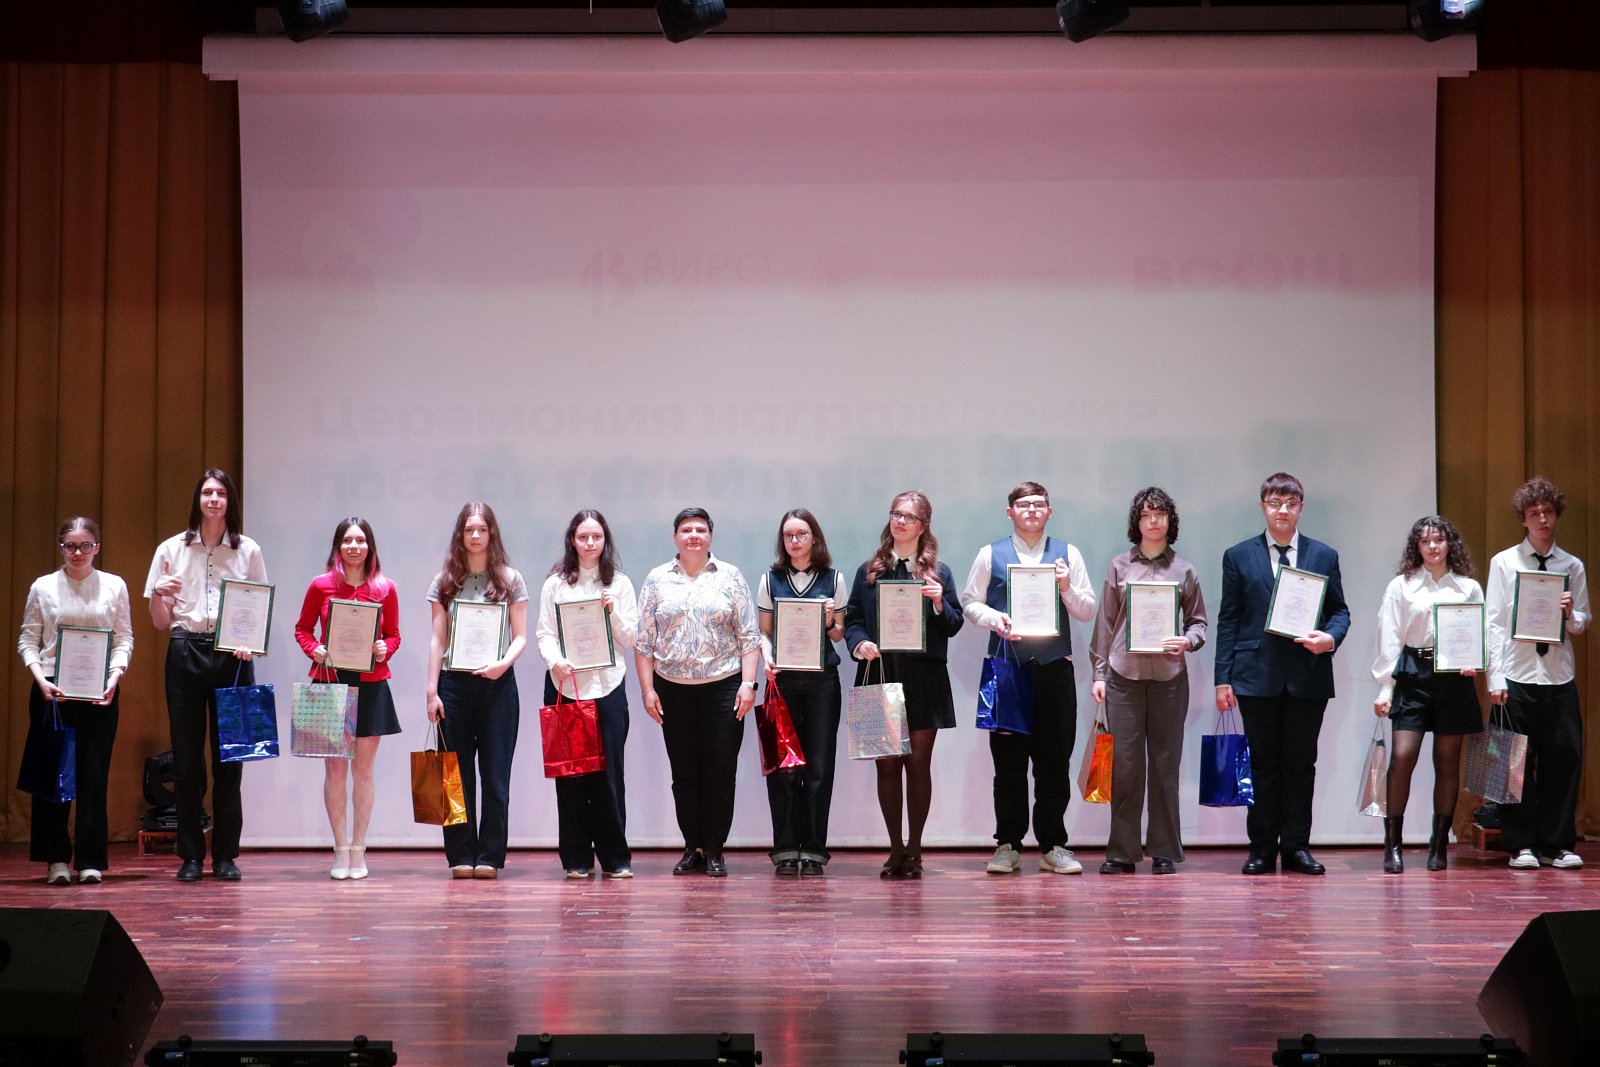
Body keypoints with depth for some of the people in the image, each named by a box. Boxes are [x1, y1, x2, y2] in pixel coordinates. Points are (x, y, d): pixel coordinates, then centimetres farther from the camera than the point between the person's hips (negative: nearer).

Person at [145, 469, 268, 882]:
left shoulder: (248, 551, 8)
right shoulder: (171, 550, 8)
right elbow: (159, 622, 9)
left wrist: (249, 642, -10)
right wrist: (160, 594, -12)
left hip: (232, 657, 0)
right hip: (185, 653, 0)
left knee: (229, 755, 0)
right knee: (186, 755, 1)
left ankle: (226, 855, 7)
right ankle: (190, 855, 7)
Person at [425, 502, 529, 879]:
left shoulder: (510, 580, 6)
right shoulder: (445, 582, 8)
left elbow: (521, 636, 4)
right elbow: (438, 640, 7)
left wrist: (503, 662, -16)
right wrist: (432, 691, 0)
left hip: (498, 684, -1)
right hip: (454, 683, 1)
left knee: (496, 775, -1)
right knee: (457, 775, 3)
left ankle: (490, 856, 3)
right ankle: (461, 855, 7)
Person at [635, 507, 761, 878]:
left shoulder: (730, 578, 5)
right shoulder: (657, 580, 7)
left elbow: (749, 637, 3)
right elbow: (644, 641, 6)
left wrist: (748, 683, -6)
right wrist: (647, 689, 0)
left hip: (723, 686, -1)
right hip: (673, 690, 1)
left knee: (720, 771, -2)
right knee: (684, 773, 4)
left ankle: (715, 850, 7)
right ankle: (693, 848, 12)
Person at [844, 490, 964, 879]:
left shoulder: (938, 572, 8)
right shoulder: (869, 571, 11)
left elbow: (954, 626, 6)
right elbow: (851, 619, 10)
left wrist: (939, 603, -13)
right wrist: (859, 644, -10)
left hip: (924, 679, -1)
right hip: (880, 675, 1)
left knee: (918, 763, 0)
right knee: (887, 763, 1)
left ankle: (914, 848, 8)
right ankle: (896, 849, 9)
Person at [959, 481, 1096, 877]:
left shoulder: (1068, 554, 12)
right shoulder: (991, 555, 9)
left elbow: (1087, 611, 11)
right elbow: (970, 602, 8)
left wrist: (1066, 588, -8)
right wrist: (995, 620, -11)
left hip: (1054, 666, 1)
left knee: (1055, 759, 2)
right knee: (1008, 759, 1)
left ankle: (1053, 846, 9)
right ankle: (1008, 845, 8)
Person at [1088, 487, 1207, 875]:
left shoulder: (1184, 570, 8)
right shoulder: (1119, 566, 8)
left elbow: (1198, 621, 11)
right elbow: (1105, 623, 9)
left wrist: (1188, 641, -10)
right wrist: (1099, 673, 5)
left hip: (1169, 677, 0)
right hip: (1124, 675, 0)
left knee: (1165, 763, 3)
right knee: (1125, 763, -2)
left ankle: (1164, 852, 10)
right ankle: (1122, 852, 4)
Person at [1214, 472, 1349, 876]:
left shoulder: (1324, 556, 10)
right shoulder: (1238, 557, 7)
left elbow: (1340, 610, 13)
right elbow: (1229, 620, 5)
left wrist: (1330, 638, -11)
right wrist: (1223, 678, -2)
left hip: (1308, 676, 1)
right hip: (1258, 675, -1)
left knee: (1301, 763, 4)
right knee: (1264, 763, 3)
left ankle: (1296, 847, 11)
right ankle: (1262, 849, 9)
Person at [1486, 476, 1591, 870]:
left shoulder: (1572, 566, 10)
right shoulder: (1504, 563, 4)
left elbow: (1583, 623, 14)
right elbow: (1494, 622, 0)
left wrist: (1570, 613, -10)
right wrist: (1495, 677, -7)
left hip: (1560, 676, 2)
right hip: (1517, 676, -2)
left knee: (1564, 759, 1)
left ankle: (1557, 844, 11)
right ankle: (1521, 845, 9)